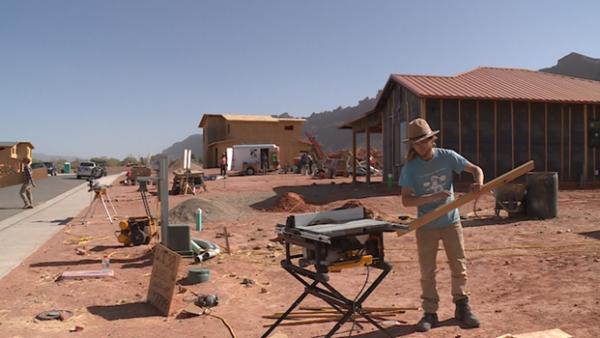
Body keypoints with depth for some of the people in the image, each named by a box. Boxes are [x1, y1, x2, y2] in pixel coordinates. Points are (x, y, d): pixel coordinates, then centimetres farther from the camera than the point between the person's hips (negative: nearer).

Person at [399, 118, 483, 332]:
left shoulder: (447, 156, -7)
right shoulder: (410, 168, -13)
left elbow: (475, 169, 0)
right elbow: (406, 200, -19)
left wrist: (478, 183, -23)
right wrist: (433, 197, -31)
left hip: (451, 222, 2)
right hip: (426, 226, -1)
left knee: (459, 267, 10)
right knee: (427, 272, 7)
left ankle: (462, 308, 26)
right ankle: (430, 313, 19)